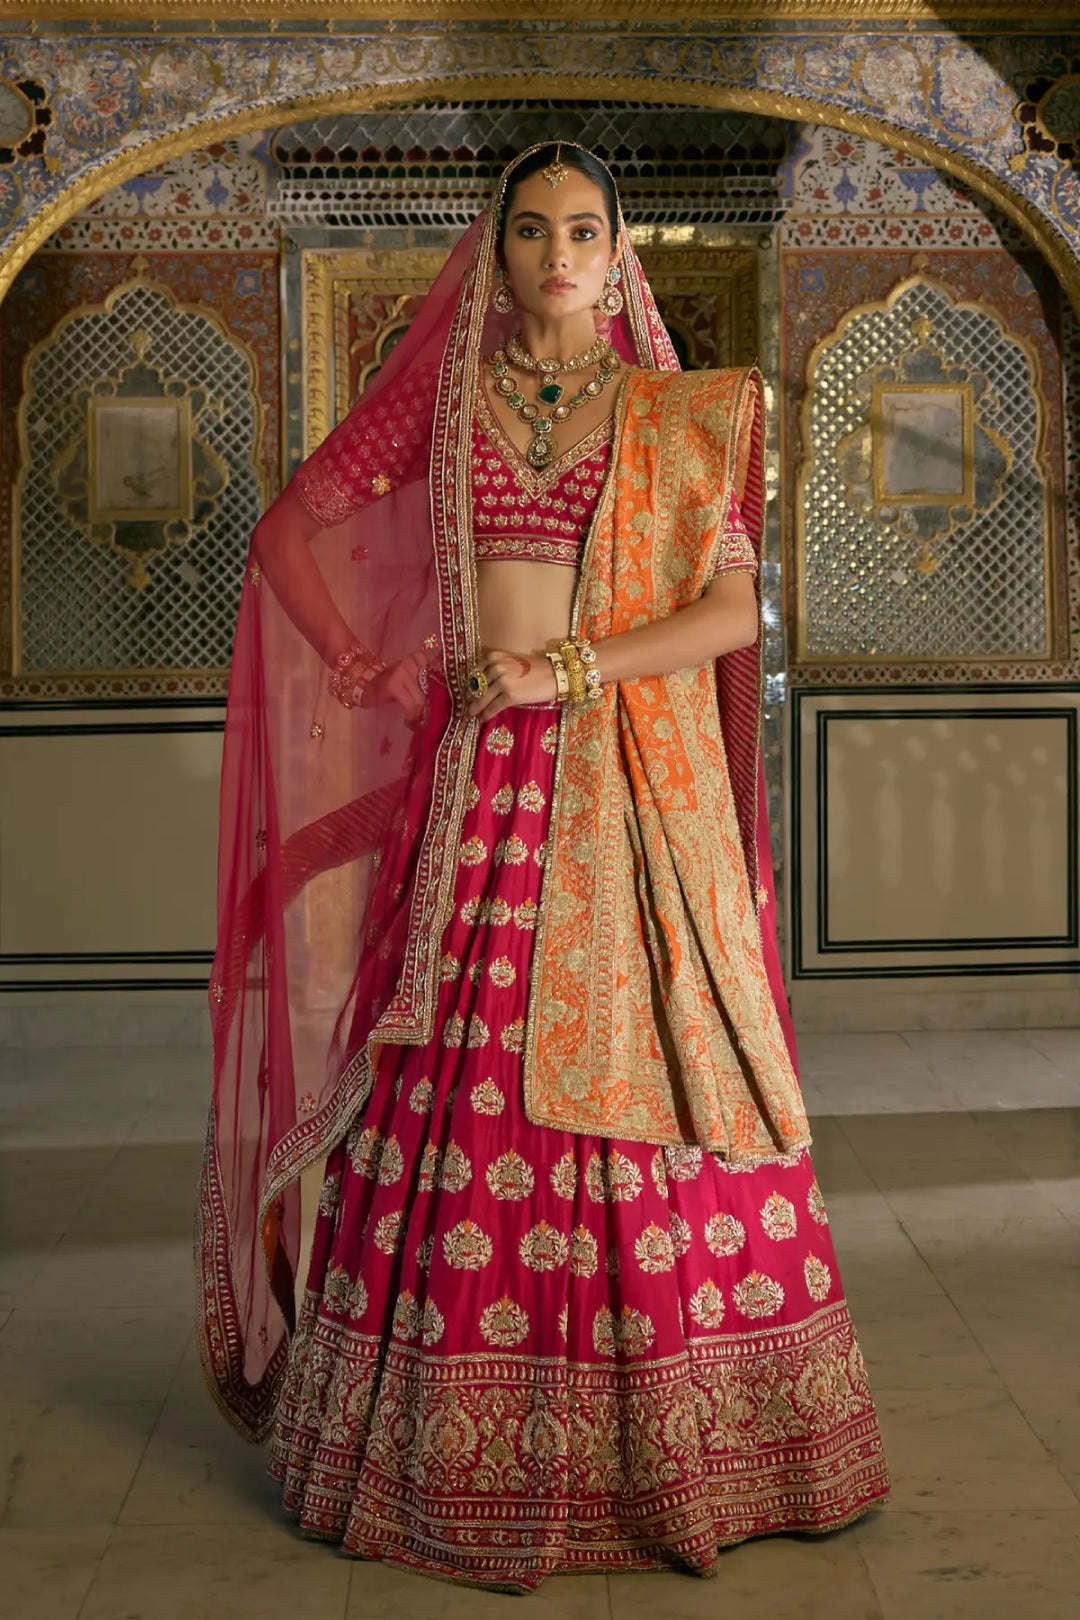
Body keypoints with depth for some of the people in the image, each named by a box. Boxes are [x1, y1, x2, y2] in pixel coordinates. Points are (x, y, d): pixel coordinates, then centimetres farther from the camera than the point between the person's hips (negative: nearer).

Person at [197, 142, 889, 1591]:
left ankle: (669, 1445, 15)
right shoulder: (442, 400, 11)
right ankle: (451, 1450, 14)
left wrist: (568, 669, -12)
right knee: (465, 1095, 0)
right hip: (476, 787, 1)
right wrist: (383, 679, 7)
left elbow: (736, 608, -3)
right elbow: (289, 532, 14)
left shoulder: (678, 416, 7)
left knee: (636, 1079, -1)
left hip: (637, 796, -1)